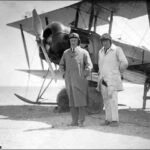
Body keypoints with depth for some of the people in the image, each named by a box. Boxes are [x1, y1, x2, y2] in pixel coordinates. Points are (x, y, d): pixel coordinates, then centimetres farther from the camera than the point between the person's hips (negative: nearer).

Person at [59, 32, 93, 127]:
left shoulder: (83, 52, -1)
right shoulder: (66, 53, 11)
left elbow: (89, 66, -6)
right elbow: (61, 65, 18)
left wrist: (83, 76, -12)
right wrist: (65, 74, 5)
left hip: (80, 81, -4)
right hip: (69, 81, 4)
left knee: (81, 101, -5)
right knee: (72, 101, 5)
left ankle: (81, 121, -1)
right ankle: (74, 121, 9)